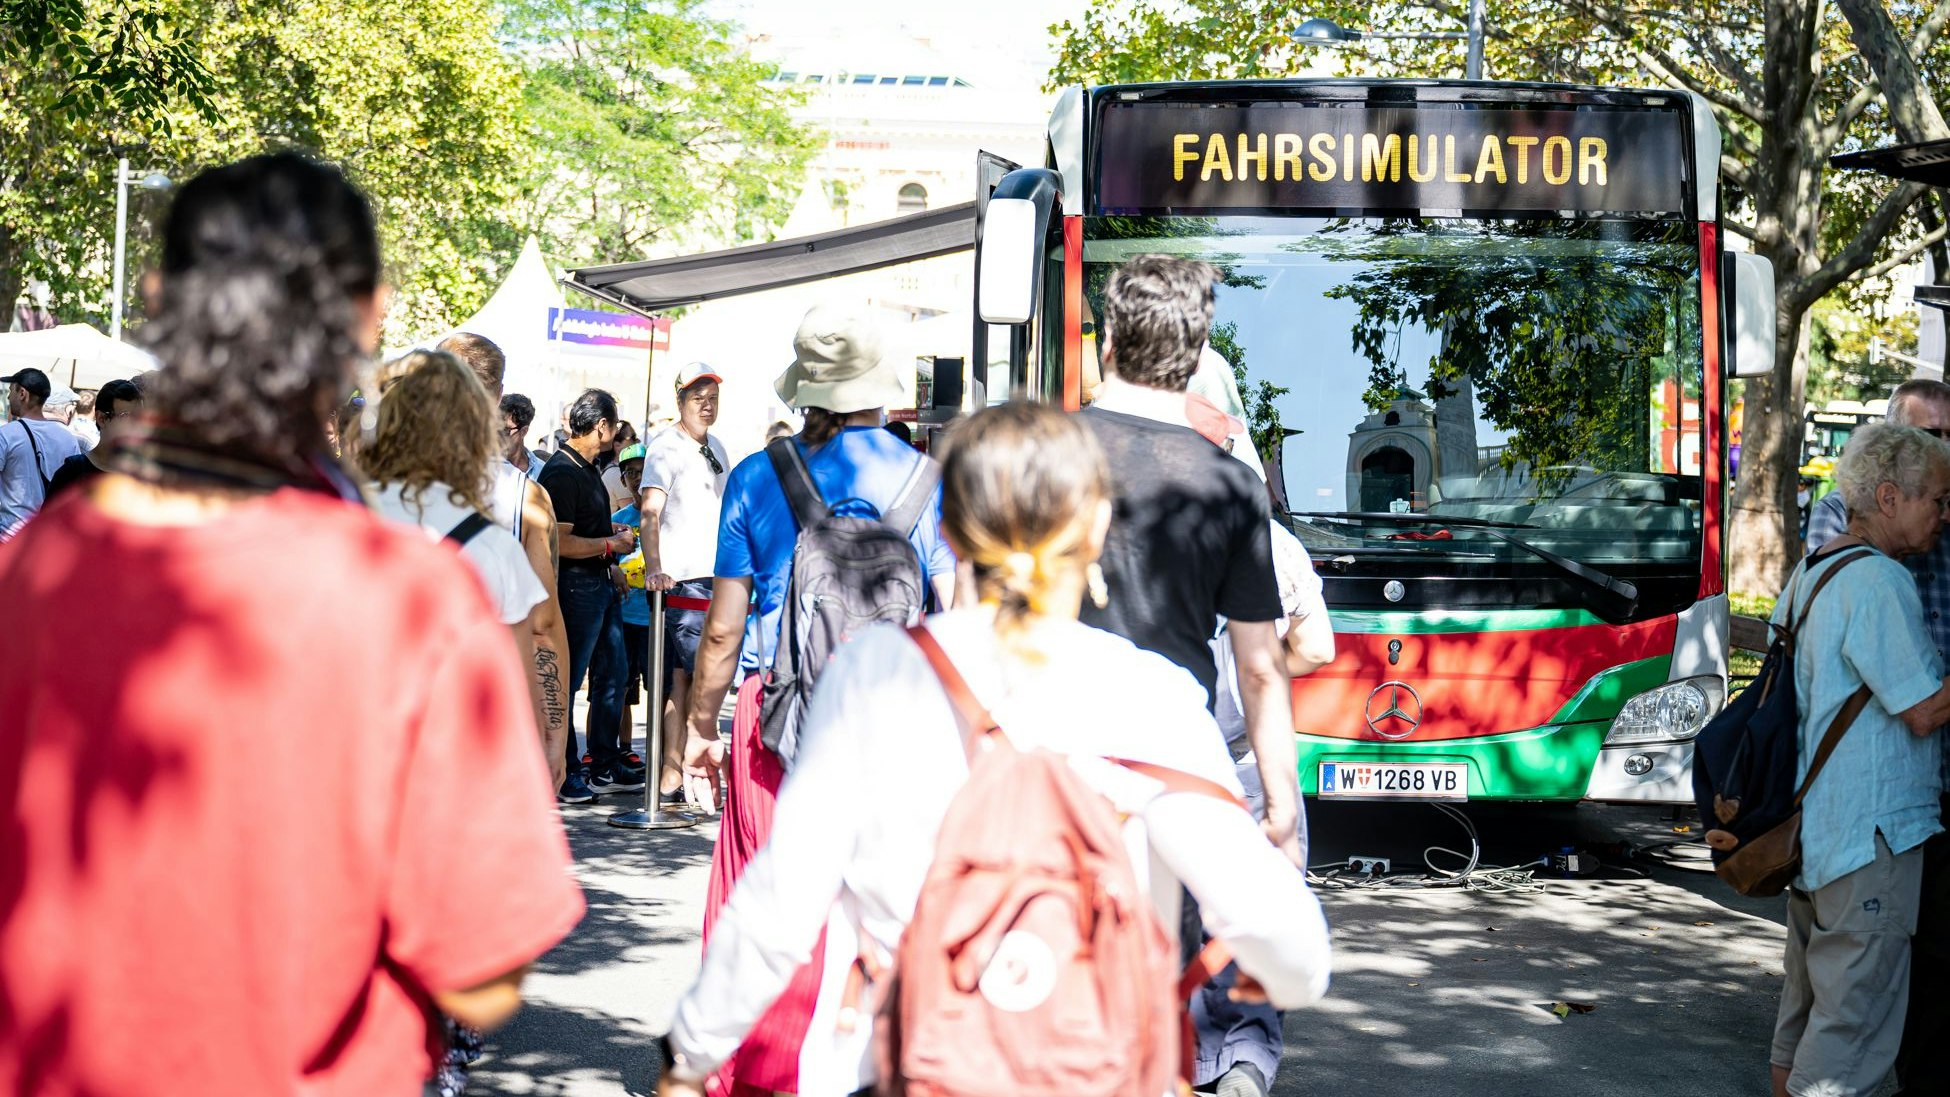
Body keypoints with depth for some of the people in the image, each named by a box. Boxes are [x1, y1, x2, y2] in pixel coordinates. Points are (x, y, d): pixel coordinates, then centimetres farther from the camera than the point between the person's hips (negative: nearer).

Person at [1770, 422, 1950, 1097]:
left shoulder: (1806, 575, 13)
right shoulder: (1880, 580, -16)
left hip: (1813, 831, 10)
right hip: (1870, 834, -10)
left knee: (1803, 1015, 17)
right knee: (1853, 1024, -6)